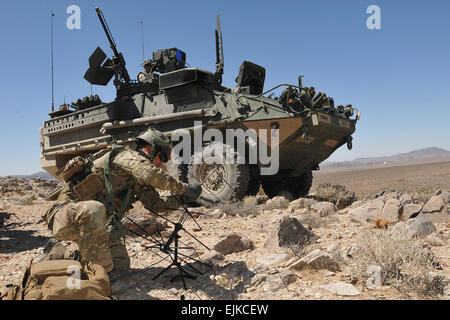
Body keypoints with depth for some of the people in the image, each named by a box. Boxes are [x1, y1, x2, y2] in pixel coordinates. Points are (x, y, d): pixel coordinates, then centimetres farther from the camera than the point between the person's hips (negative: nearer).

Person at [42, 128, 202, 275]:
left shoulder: (137, 179, 14)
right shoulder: (127, 155, -15)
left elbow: (155, 204, 14)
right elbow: (150, 174, -35)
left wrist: (179, 200, 0)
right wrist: (184, 188, -26)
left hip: (93, 224, 9)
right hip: (66, 212, -9)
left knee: (122, 266, 0)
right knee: (94, 209, -43)